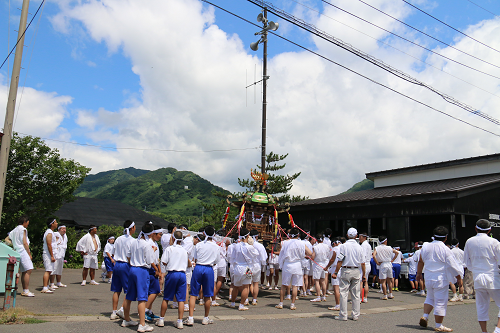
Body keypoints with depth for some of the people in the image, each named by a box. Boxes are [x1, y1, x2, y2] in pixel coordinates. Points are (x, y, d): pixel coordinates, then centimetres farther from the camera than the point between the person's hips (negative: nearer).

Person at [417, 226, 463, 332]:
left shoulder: (426, 247, 3)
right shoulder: (445, 249, -12)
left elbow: (421, 261, 14)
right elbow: (452, 265, -9)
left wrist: (419, 273, 27)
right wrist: (459, 278, 3)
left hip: (428, 277, 5)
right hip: (441, 279, -5)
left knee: (430, 298, 22)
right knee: (440, 301, 2)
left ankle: (425, 316, 8)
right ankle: (439, 325, 7)